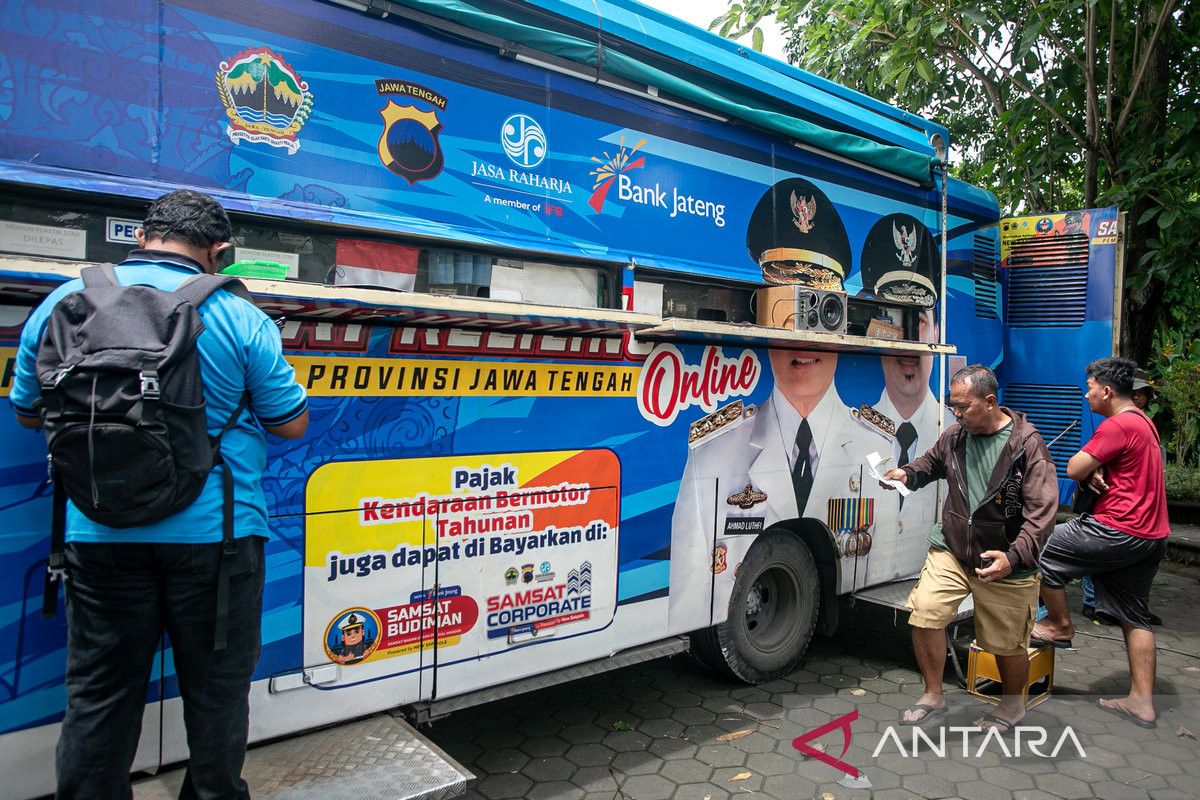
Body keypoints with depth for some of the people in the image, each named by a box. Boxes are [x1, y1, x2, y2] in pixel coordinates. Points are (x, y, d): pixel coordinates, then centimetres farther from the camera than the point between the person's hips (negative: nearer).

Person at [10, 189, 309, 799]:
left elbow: (28, 413, 12)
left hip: (99, 535, 3)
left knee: (98, 691, 17)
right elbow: (291, 424, -4)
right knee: (216, 685, 15)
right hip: (212, 531, -2)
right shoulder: (238, 317, -10)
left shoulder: (62, 303, 1)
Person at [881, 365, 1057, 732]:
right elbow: (931, 462, 22)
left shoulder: (1026, 443, -15)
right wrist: (907, 474, -1)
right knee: (925, 613, -10)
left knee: (1007, 643, 12)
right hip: (951, 551, 4)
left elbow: (1043, 510, -18)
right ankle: (933, 695, 11)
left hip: (1006, 564, -4)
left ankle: (1013, 704, 41)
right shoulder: (955, 436, 1)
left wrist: (1014, 556, -29)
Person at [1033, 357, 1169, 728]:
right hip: (1151, 535, 10)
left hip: (1120, 531, -10)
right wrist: (1096, 472, -2)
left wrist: (1089, 468, 4)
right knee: (1134, 618, 14)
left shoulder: (1117, 425, -17)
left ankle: (1061, 626, 16)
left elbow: (1073, 470, -18)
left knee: (1039, 550, 1)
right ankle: (1142, 701, 19)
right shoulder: (1143, 422, 16)